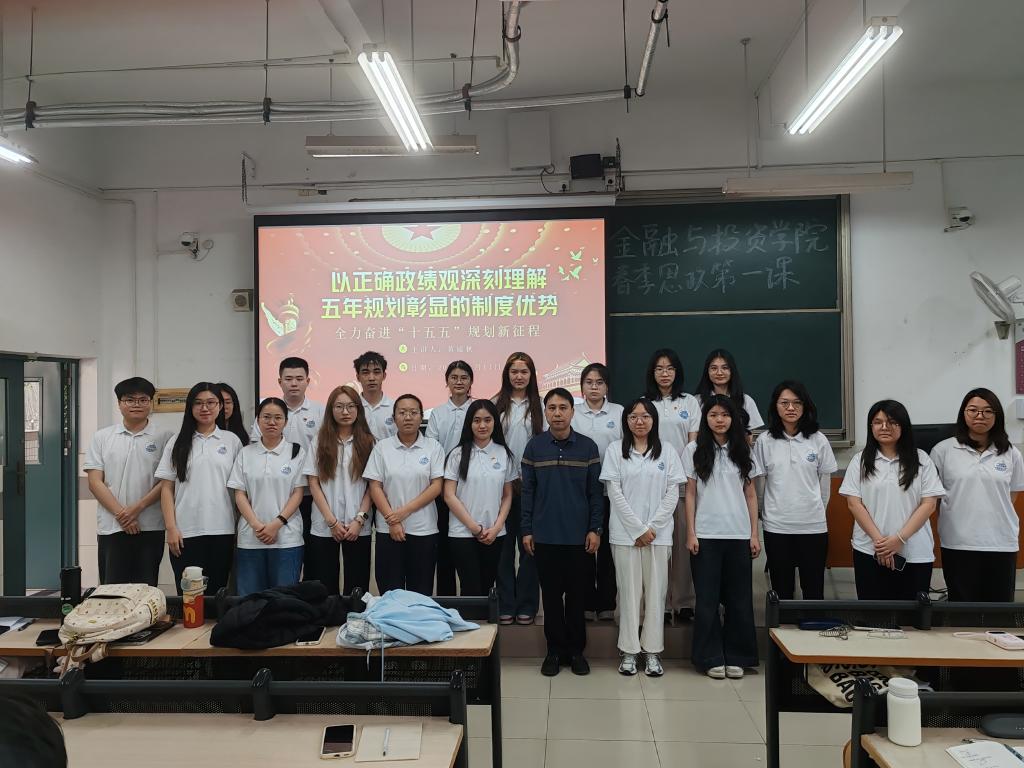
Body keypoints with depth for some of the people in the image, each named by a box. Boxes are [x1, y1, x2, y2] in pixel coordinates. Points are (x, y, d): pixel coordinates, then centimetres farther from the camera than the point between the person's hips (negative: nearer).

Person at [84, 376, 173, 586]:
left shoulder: (165, 437, 3)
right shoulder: (102, 437, 8)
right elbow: (95, 482, 2)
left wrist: (137, 508, -13)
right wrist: (121, 513, -9)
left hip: (150, 529, -1)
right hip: (111, 528, 1)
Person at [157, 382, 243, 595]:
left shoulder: (232, 441, 6)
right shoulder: (178, 443, 7)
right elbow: (167, 488, 4)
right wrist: (171, 528, -5)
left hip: (222, 531, 0)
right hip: (185, 532, 0)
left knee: (216, 592, 6)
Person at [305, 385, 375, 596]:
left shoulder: (367, 443, 4)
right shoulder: (320, 442, 4)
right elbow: (314, 484, 0)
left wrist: (359, 520, -9)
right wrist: (332, 521, -8)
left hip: (358, 528, 0)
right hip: (324, 527, 0)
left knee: (357, 586, 3)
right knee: (325, 587, 4)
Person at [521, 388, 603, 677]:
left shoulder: (588, 446, 0)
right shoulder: (534, 446, 2)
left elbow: (595, 491, 2)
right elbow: (527, 490, 3)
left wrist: (595, 529, -4)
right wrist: (526, 530, 0)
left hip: (579, 534, 0)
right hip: (545, 534, 0)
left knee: (577, 594, 7)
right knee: (551, 594, 7)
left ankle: (576, 650, 20)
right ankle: (555, 650, 18)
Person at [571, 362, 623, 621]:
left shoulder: (620, 413, 4)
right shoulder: (573, 414, 5)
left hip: (611, 490, 0)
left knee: (607, 547, 5)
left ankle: (606, 603, 15)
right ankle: (586, 602, 16)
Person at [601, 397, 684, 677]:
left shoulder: (667, 452, 7)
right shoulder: (615, 450, 2)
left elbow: (672, 494, 3)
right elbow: (615, 493, -4)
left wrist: (652, 527, -8)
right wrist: (638, 529, -10)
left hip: (659, 533, 1)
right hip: (625, 533, -1)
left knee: (656, 591, 4)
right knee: (629, 591, 2)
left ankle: (653, 651, 13)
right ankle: (629, 651, 11)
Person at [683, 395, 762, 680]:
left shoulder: (742, 451, 8)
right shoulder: (695, 450, 2)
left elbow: (751, 495, 9)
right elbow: (690, 494, 2)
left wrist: (754, 533, 3)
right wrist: (690, 533, -4)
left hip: (739, 535, 2)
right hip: (705, 535, -2)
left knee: (739, 597, 6)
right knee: (707, 598, 2)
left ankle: (735, 656, 17)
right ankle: (711, 658, 12)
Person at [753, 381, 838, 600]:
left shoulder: (818, 440, 1)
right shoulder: (765, 441, 0)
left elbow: (825, 482, 10)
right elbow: (758, 481, 8)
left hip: (813, 526, 0)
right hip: (776, 526, 0)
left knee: (814, 590, 5)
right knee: (781, 590, 8)